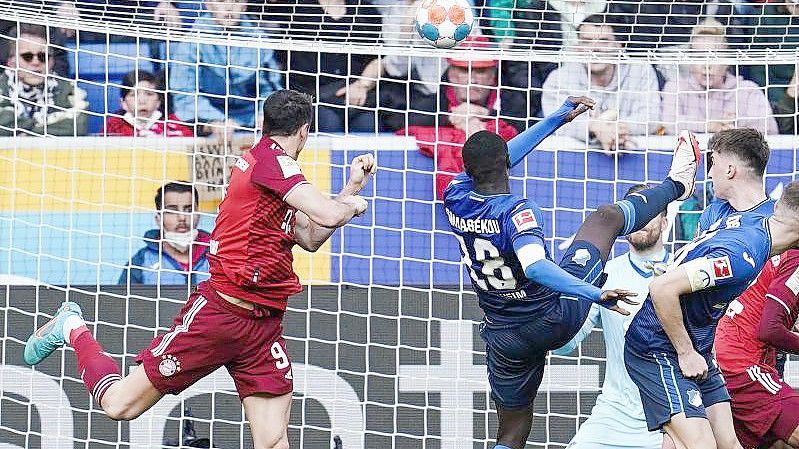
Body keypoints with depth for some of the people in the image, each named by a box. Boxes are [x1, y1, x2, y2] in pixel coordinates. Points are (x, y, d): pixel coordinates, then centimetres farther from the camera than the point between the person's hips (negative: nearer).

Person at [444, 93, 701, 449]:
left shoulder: (455, 200, -7)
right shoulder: (516, 210, -27)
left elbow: (486, 166, 10)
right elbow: (535, 267, -43)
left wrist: (558, 118, 15)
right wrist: (595, 293, -50)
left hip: (502, 337, 5)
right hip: (556, 318, -5)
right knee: (607, 216, 14)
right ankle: (675, 185, 40)